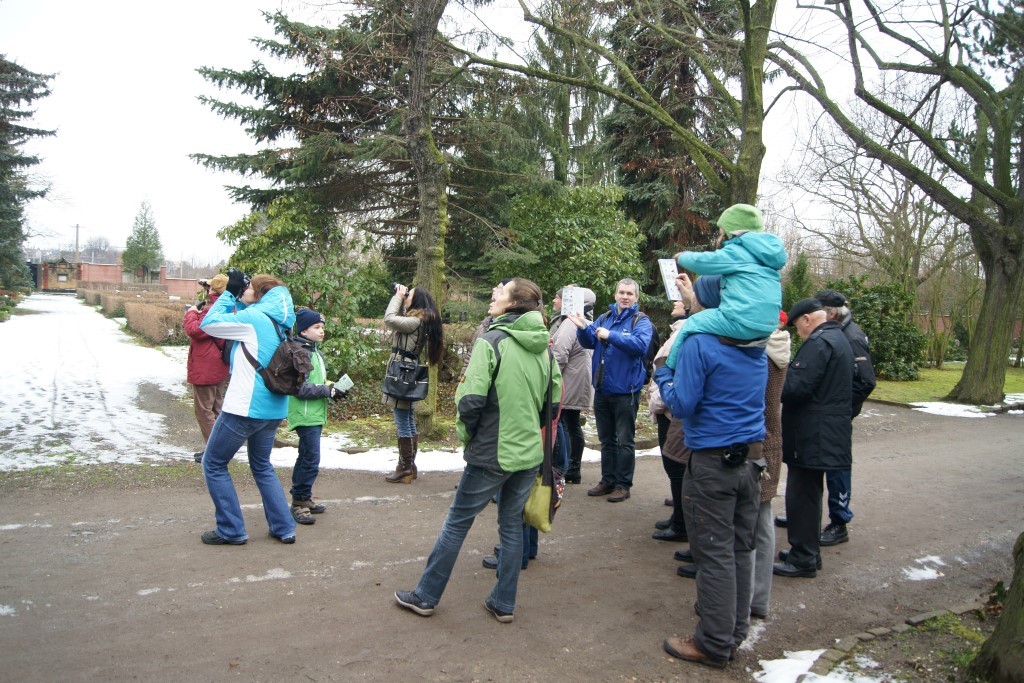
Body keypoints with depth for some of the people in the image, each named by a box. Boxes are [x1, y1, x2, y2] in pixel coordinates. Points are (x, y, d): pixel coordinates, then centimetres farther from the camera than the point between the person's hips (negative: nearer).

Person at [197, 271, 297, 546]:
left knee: (214, 464, 10)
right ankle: (284, 528, 20)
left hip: (245, 407, -8)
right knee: (262, 466, 23)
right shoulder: (280, 322, 10)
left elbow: (209, 323, -5)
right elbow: (238, 322, 20)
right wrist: (236, 298, 12)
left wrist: (230, 293, 1)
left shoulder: (254, 317, -14)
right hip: (274, 409, 8)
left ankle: (231, 530, 13)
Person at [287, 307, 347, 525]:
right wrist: (328, 390, -16)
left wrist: (331, 387, 3)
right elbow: (300, 388, -21)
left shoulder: (315, 352, 15)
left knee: (306, 458, 18)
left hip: (316, 415, 10)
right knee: (311, 460, -8)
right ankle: (299, 503, 3)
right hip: (305, 415, -10)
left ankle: (303, 498, 28)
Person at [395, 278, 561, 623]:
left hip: (491, 453, -5)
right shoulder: (544, 348, 3)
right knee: (512, 524, 17)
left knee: (457, 522, 9)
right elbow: (554, 403, 9)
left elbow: (471, 400, -21)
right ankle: (503, 603, 25)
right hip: (530, 453, 6)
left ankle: (426, 596, 23)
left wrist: (466, 432, -2)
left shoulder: (492, 341, -15)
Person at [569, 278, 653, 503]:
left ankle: (623, 485, 13)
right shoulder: (604, 317, 10)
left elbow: (641, 344, -25)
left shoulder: (641, 321, -7)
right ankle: (608, 480, 27)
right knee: (606, 439, 15)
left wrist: (610, 335, -29)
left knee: (624, 440, 3)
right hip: (602, 389, 6)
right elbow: (589, 342, 4)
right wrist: (583, 327, -16)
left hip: (625, 391, -6)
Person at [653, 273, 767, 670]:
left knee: (715, 554, 1)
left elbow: (682, 404, -16)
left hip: (712, 462, -7)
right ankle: (735, 633, 26)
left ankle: (714, 644, 11)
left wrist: (663, 376, 3)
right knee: (741, 549, 14)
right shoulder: (757, 345, 8)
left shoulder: (699, 343, -14)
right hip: (752, 460, 7)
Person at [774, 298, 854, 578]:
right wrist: (784, 374, 12)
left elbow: (795, 387, -25)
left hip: (812, 436, -11)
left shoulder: (818, 343, -18)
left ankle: (803, 559, 7)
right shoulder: (838, 339, 15)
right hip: (827, 433, 11)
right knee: (809, 494, 19)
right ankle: (808, 551, 30)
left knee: (801, 496, -1)